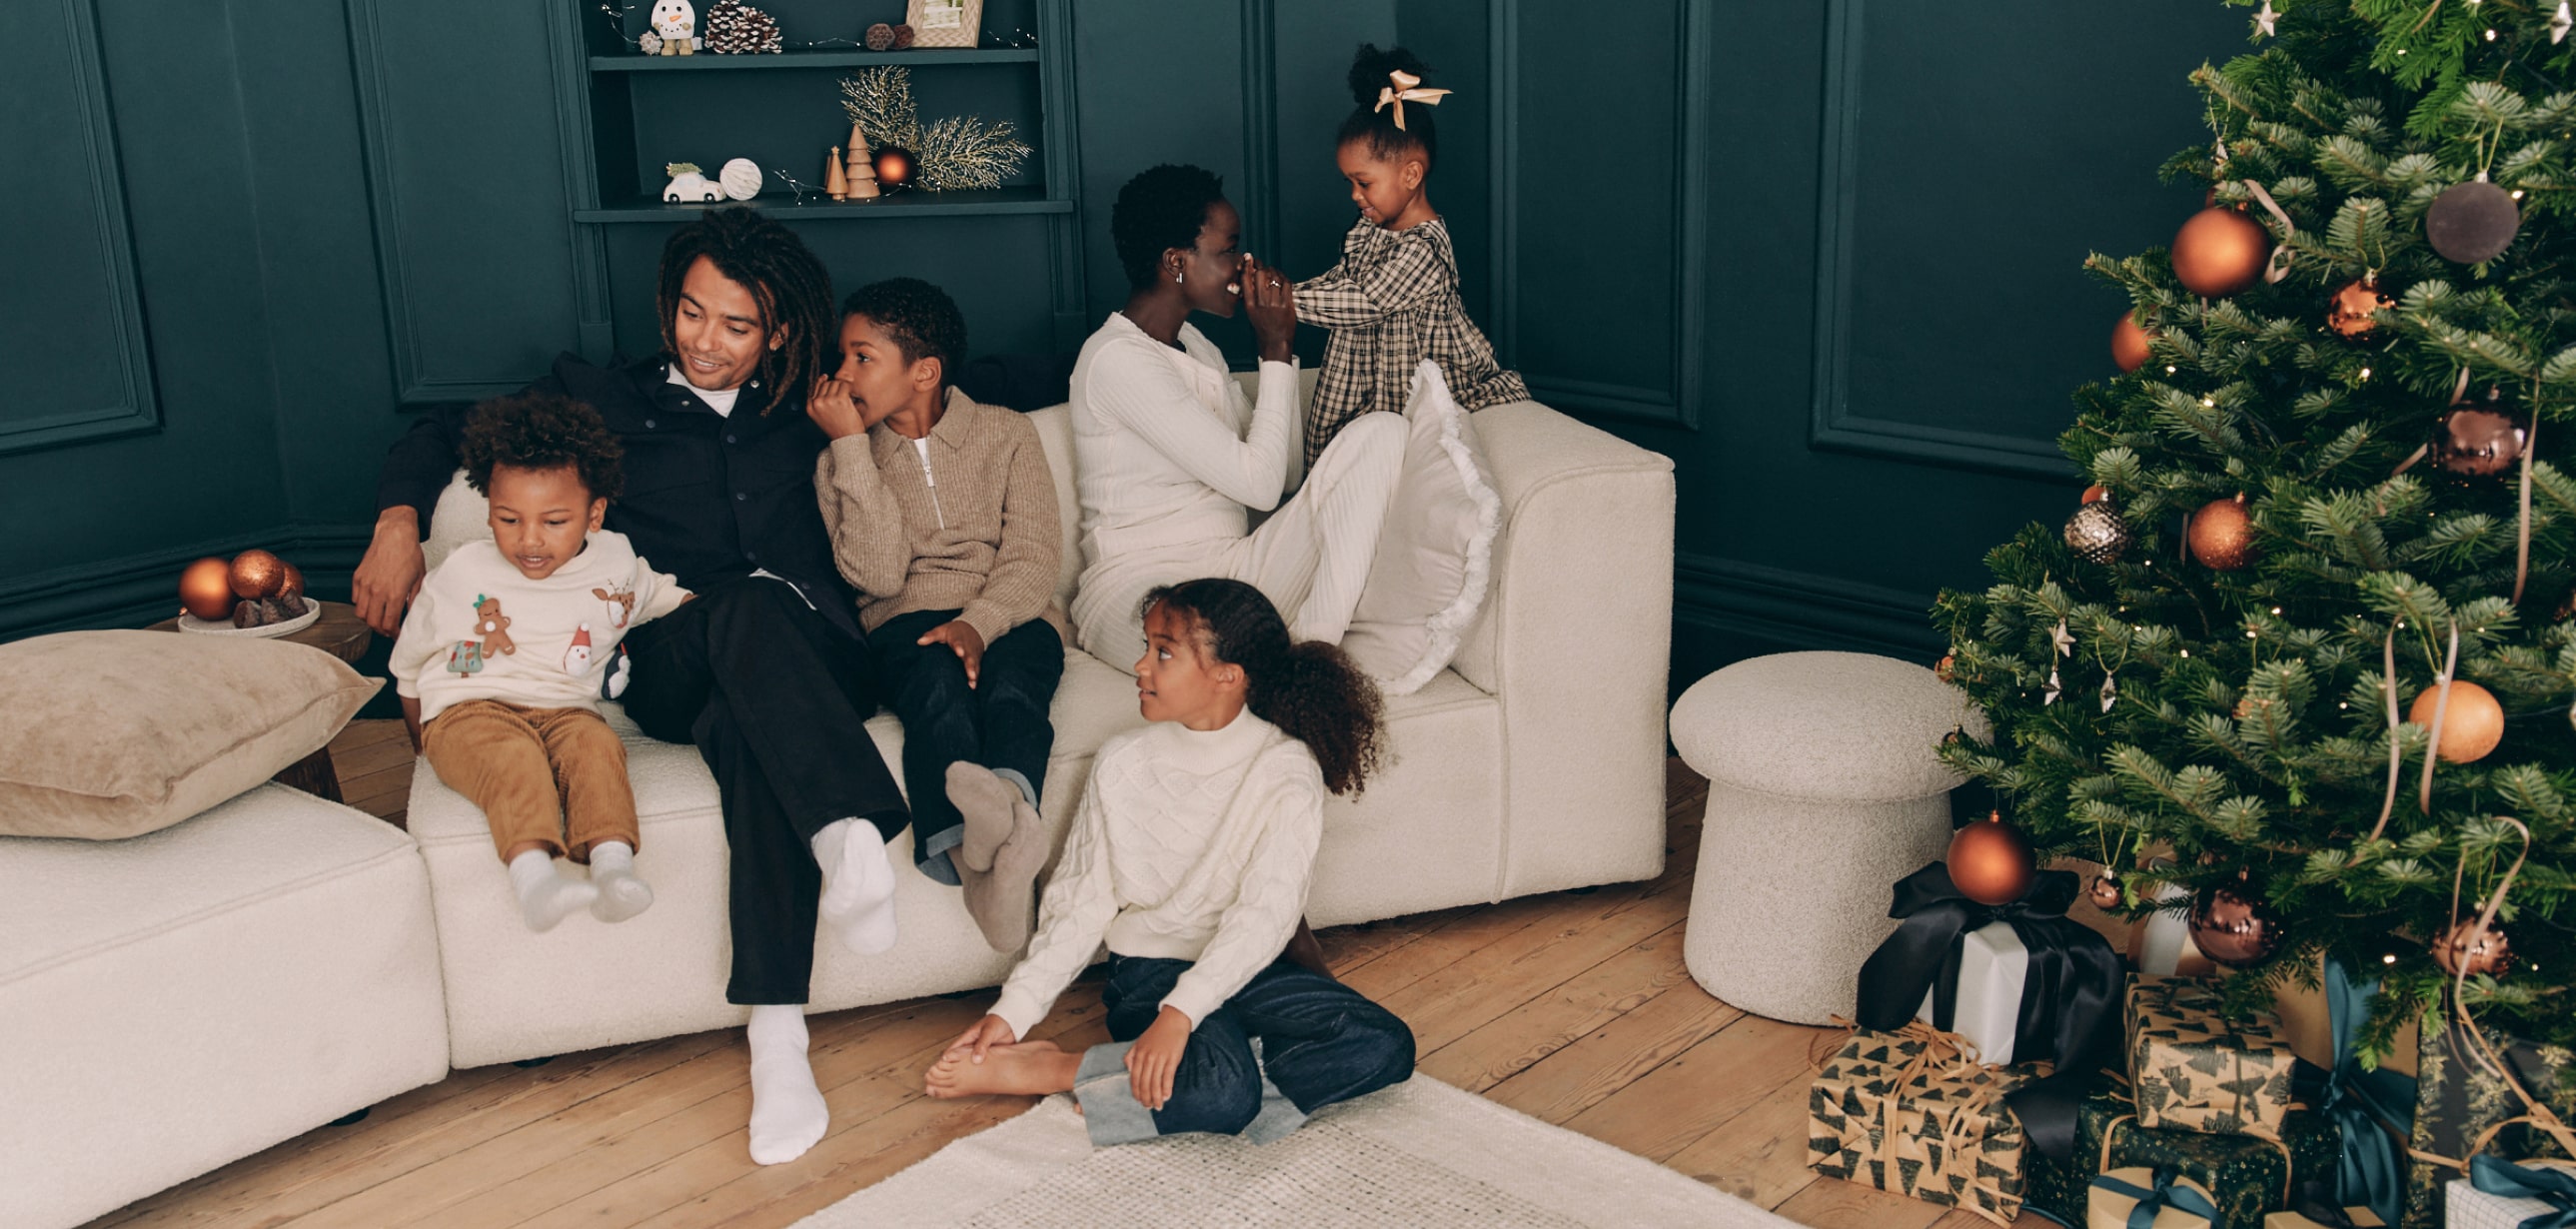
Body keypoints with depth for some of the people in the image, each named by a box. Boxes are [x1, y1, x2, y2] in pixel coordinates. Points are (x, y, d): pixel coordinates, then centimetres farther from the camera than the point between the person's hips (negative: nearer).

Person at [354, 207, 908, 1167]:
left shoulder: (806, 424, 25)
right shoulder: (608, 401, 21)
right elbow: (443, 436, 24)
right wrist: (399, 522, 9)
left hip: (811, 662, 1)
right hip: (668, 669, -1)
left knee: (746, 724, -38)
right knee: (749, 605, -38)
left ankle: (778, 1041, -51)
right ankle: (852, 834, -57)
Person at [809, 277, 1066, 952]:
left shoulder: (1006, 433, 12)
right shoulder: (842, 461, 14)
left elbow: (1033, 557, 0)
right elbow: (878, 574, -4)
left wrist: (978, 622, -20)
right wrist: (851, 446, -4)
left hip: (1010, 617, 1)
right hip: (907, 622, -1)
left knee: (1010, 688, -35)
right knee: (940, 684, -36)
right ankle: (977, 848, -65)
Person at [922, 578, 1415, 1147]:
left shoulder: (1287, 769, -10)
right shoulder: (1123, 763, -1)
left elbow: (1265, 913, -20)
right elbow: (1082, 904, 2)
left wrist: (1179, 1014, -31)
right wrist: (1013, 1010, -9)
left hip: (1245, 968, 2)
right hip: (1150, 967, -2)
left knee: (1384, 1047, -24)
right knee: (1221, 1090, -33)